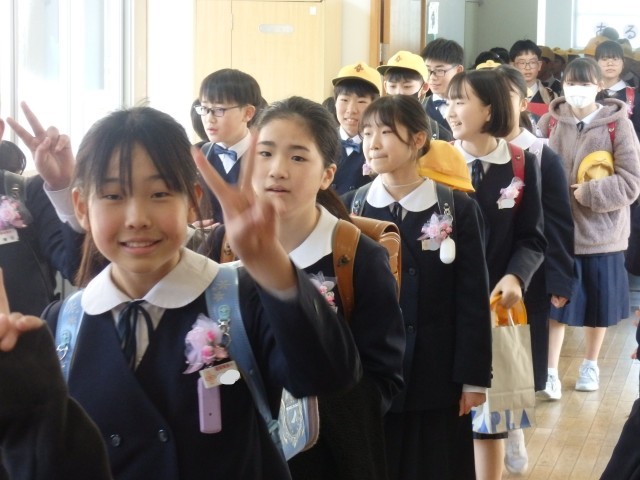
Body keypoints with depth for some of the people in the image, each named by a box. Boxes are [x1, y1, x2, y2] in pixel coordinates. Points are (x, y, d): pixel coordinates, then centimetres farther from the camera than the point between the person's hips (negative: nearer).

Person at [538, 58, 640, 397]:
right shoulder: (550, 122, -3)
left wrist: (588, 193, -17)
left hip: (602, 232, 0)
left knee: (598, 305, 13)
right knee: (555, 302, 3)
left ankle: (590, 365, 32)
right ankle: (550, 371, 12)